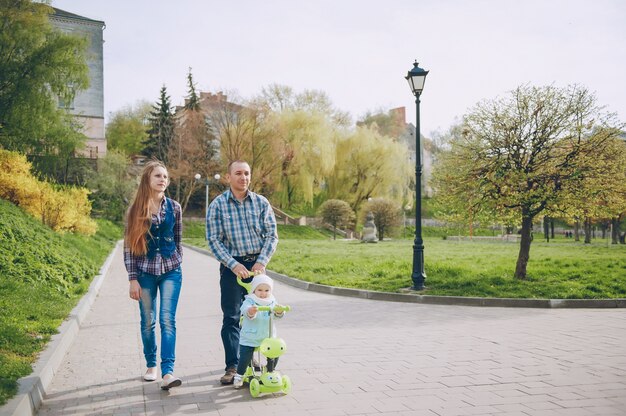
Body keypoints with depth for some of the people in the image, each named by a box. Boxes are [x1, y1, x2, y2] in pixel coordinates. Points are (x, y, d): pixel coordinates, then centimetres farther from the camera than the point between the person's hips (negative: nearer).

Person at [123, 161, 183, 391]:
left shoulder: (174, 207, 2)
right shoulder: (135, 210, -3)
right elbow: (129, 245, -2)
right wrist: (132, 279, -6)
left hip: (170, 270, 0)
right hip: (145, 271, 0)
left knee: (167, 319, -9)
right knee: (148, 321, 9)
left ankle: (168, 372, -14)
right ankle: (151, 365, 28)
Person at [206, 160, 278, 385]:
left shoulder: (261, 203, 1)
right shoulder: (217, 205, -4)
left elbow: (272, 235, 1)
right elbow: (213, 240, -6)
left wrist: (262, 261, -12)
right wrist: (233, 264, -16)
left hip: (257, 264, 2)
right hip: (231, 266, -2)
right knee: (231, 317, -1)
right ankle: (232, 366, 5)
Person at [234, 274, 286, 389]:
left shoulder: (271, 302, 3)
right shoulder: (249, 301, -11)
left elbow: (278, 314, -8)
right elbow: (246, 310, -32)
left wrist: (279, 311, -33)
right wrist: (251, 311, -56)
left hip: (268, 337, 4)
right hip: (249, 339, -3)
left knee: (274, 356, -3)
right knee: (245, 358, -7)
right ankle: (239, 376, 19)